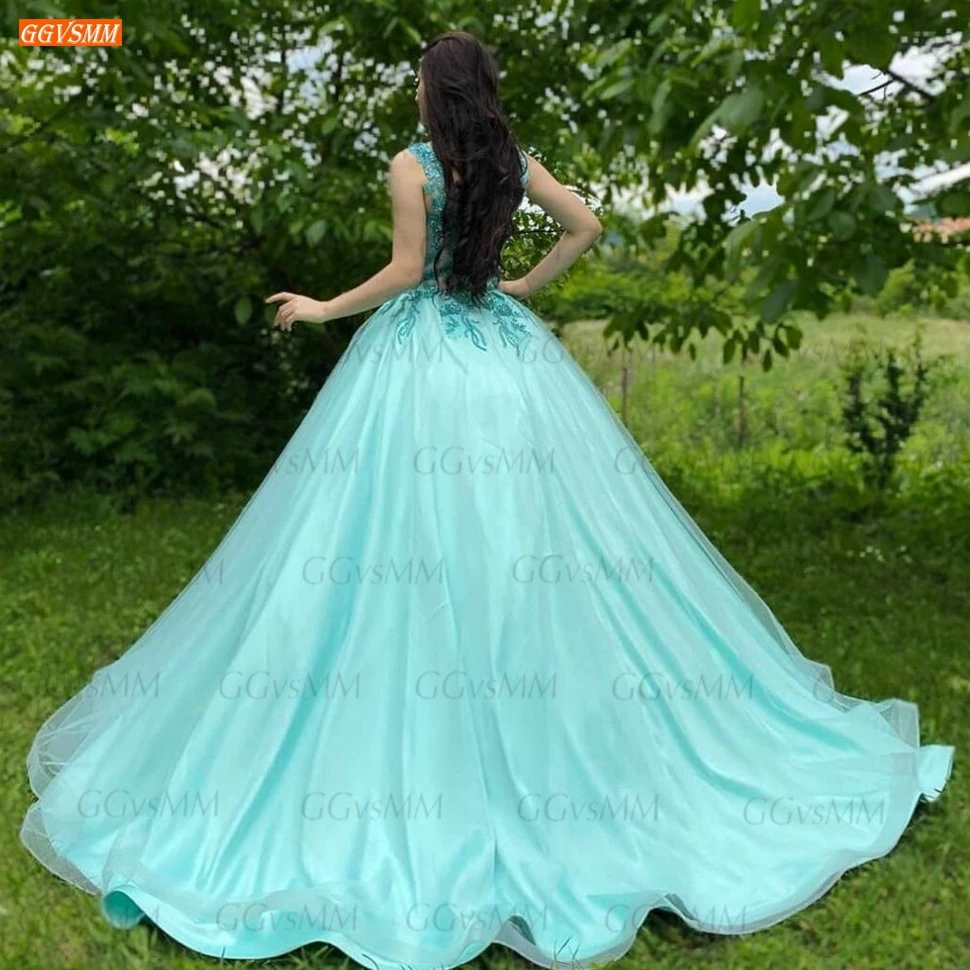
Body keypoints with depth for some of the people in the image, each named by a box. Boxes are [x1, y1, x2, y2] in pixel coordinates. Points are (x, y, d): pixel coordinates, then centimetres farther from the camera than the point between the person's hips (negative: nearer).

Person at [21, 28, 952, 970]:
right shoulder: (514, 161, 8)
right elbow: (584, 223, 13)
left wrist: (321, 308, 2)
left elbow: (405, 272, -9)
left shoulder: (411, 165, -7)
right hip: (506, 350, 5)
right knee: (522, 531, 9)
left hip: (421, 351, -5)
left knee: (419, 539, -1)